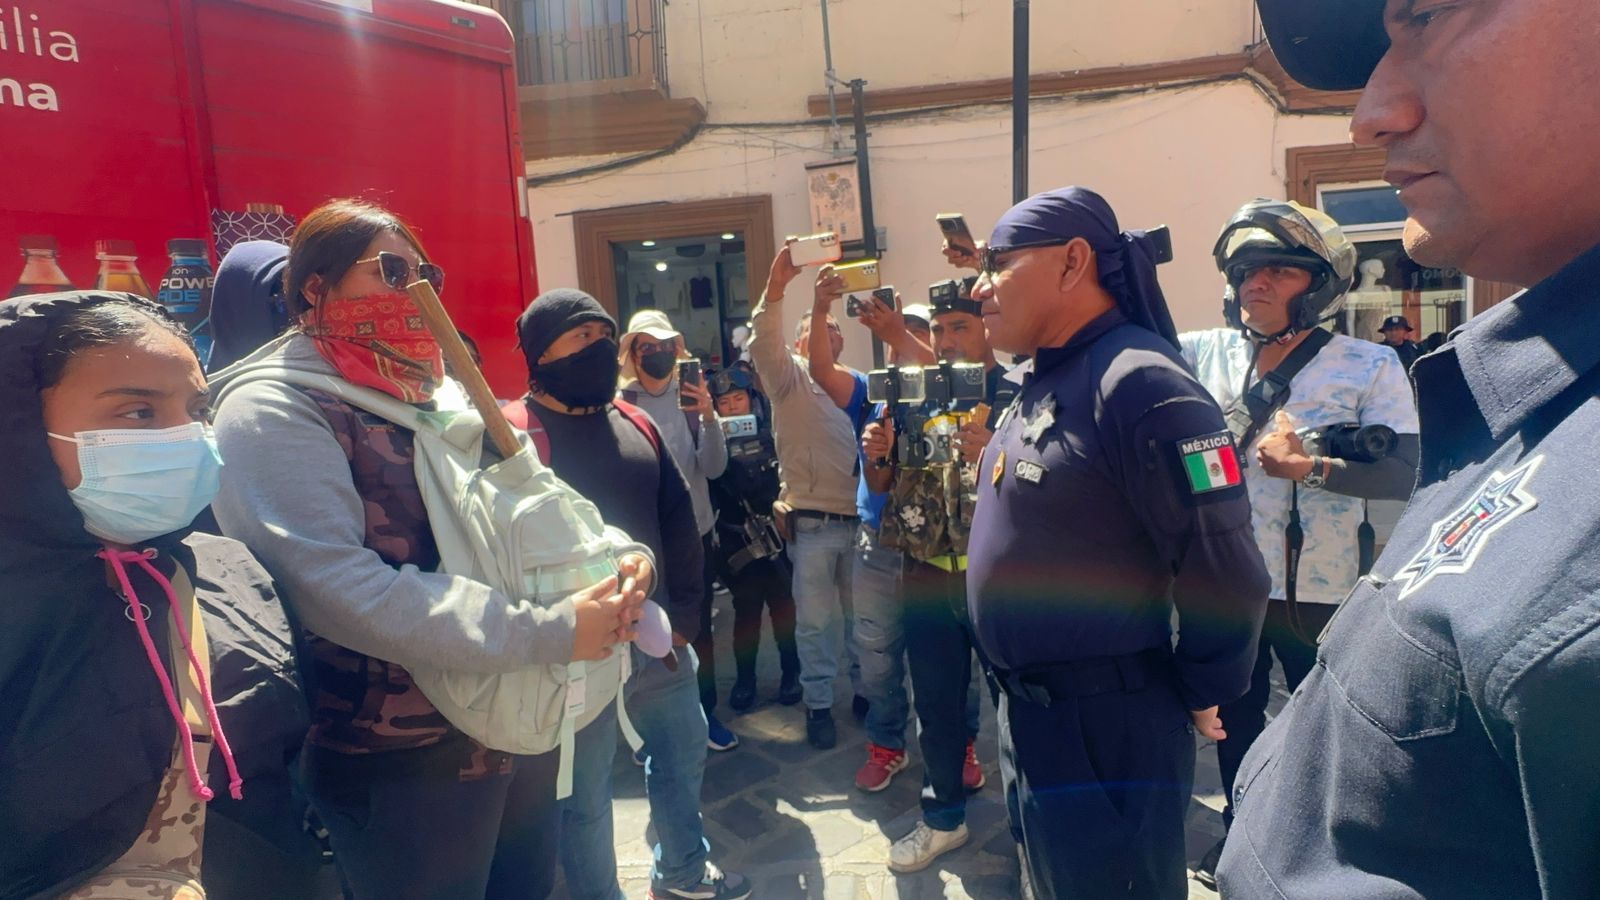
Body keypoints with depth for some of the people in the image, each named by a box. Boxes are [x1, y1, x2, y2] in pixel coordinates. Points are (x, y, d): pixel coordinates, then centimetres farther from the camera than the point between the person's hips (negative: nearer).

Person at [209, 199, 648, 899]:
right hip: (404, 765, -7)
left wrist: (615, 558, -10)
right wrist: (550, 632, -29)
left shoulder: (436, 392, 10)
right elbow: (342, 591, -27)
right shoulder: (274, 411, -15)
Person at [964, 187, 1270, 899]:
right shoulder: (1043, 384, 9)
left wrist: (1194, 699, -10)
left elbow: (1224, 572, -24)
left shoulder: (1137, 383, -23)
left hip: (1105, 730, -9)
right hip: (1028, 716, 9)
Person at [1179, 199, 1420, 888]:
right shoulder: (1205, 353, 1)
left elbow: (1402, 472, -14)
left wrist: (1309, 467, -25)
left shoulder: (1369, 366, -7)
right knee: (1234, 717, 20)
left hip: (1321, 593, -3)